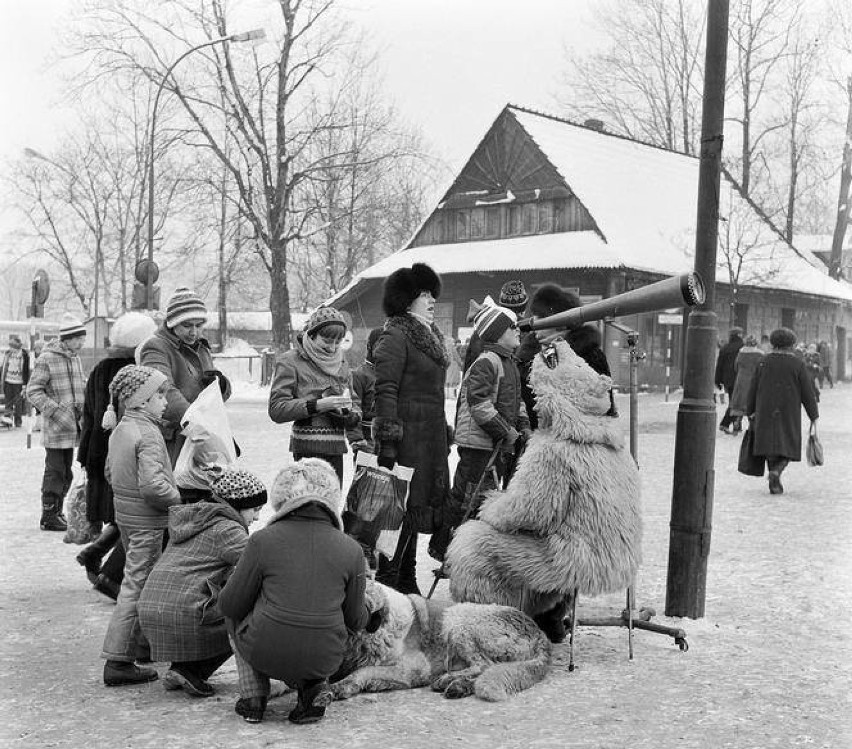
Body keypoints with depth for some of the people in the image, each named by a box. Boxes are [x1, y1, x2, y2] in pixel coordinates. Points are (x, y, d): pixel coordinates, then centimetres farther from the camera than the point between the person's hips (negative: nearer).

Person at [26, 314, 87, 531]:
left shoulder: (75, 358, 13)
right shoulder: (47, 358, -10)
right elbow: (33, 391, -12)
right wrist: (56, 411, -19)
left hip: (73, 427, 7)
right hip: (55, 427, -7)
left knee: (66, 473, 13)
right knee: (55, 471, -4)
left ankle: (56, 512, 25)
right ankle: (48, 517, 5)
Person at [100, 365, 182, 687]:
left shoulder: (119, 430, 9)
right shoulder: (148, 434, -21)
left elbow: (110, 472, 17)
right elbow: (152, 483, -28)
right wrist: (178, 498, -13)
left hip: (124, 511, 10)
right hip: (146, 518, -10)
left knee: (146, 577, 22)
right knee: (136, 584, -5)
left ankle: (144, 643, 35)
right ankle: (117, 661, -2)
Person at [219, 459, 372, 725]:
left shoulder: (262, 540, -8)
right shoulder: (351, 550, -2)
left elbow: (230, 605, -1)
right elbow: (355, 620, 6)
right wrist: (367, 615, 30)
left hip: (266, 653, -1)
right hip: (324, 660, 2)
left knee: (236, 617, 28)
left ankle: (253, 698, 16)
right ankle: (314, 687, 8)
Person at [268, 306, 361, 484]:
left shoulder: (340, 362, 18)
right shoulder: (291, 360, -1)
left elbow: (355, 407, 20)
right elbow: (276, 409, -10)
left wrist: (351, 413, -5)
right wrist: (318, 405, -18)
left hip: (335, 449, 6)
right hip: (308, 449, -6)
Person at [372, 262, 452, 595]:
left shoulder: (431, 335, 18)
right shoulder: (395, 336, -11)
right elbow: (385, 389, -17)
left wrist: (444, 435, 21)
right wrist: (387, 442, -21)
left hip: (430, 435, 9)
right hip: (407, 433, -9)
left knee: (416, 505, 13)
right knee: (404, 504, -6)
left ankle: (407, 581, 23)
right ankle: (387, 578, 2)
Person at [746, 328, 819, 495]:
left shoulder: (764, 362, 1)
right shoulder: (797, 364, -5)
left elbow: (753, 389, 4)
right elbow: (807, 391, -4)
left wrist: (751, 412, 12)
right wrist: (813, 415, 3)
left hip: (766, 412, 2)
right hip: (789, 413, -2)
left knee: (771, 444, 9)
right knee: (788, 446, 9)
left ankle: (775, 484, 7)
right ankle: (776, 471, -18)